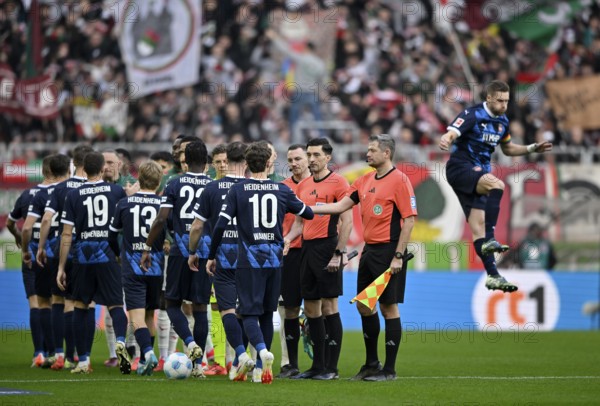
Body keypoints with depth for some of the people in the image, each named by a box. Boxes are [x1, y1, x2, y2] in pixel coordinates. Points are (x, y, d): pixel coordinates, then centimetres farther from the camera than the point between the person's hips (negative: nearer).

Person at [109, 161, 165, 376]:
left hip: (132, 269, -1)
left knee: (137, 315, -7)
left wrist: (121, 255, 28)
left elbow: (112, 236, 9)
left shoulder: (124, 203, 0)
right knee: (149, 314, 16)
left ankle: (148, 352, -30)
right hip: (156, 268, 1)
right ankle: (144, 361, 20)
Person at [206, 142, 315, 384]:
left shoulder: (238, 190, -4)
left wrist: (211, 256, 2)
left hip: (249, 261, -3)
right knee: (267, 313, 13)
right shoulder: (282, 190, 4)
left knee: (249, 313, -2)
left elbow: (221, 225, -9)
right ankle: (264, 367, 13)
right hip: (274, 260, 3)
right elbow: (308, 214, 17)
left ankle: (263, 352, -29)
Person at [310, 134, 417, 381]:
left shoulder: (399, 180, -10)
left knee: (388, 307, -3)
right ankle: (371, 363, 24)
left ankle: (389, 369, 3)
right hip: (369, 250, 8)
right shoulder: (364, 181, 13)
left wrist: (398, 256, -17)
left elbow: (409, 219, -14)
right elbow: (341, 206, 13)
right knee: (363, 305, 11)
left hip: (389, 251, -8)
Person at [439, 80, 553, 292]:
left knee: (478, 224, 2)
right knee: (497, 185, -32)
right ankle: (489, 240, -35)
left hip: (479, 174, 7)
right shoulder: (472, 115, -13)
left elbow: (507, 148, 27)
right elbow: (451, 134, -25)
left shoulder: (502, 121, 11)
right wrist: (446, 141, -48)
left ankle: (493, 276, -2)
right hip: (460, 168, -7)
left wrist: (532, 148, 18)